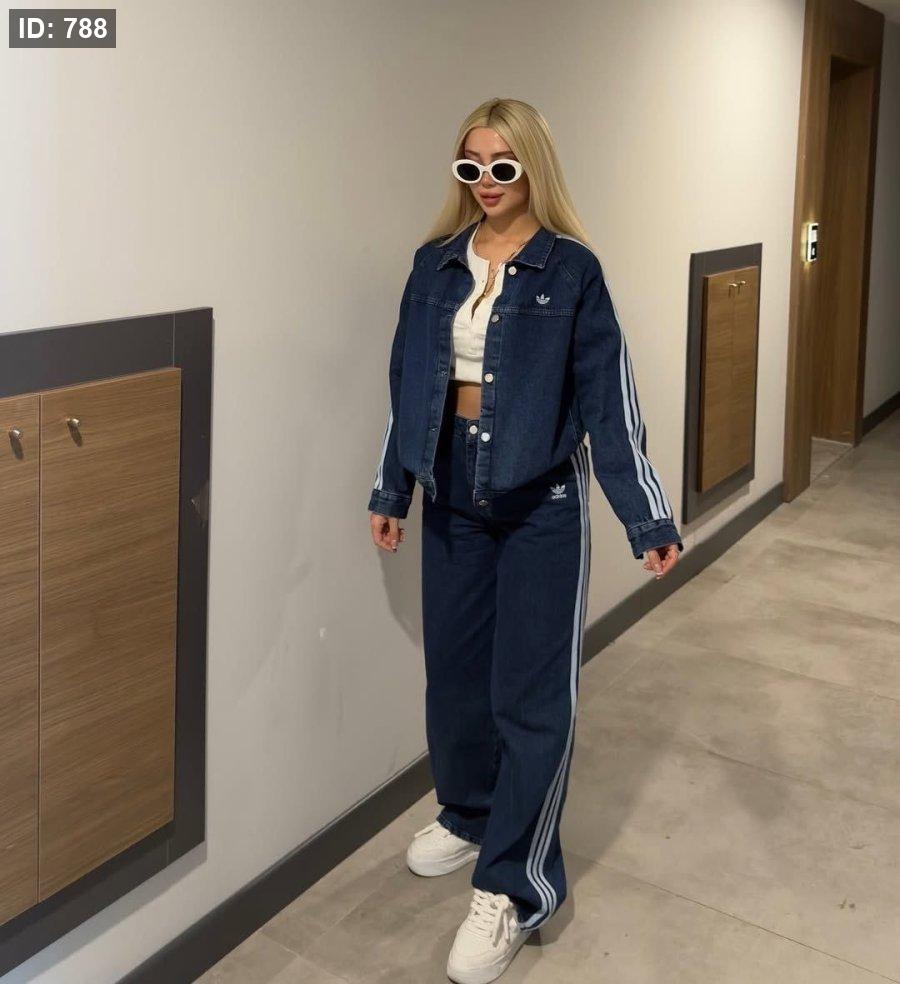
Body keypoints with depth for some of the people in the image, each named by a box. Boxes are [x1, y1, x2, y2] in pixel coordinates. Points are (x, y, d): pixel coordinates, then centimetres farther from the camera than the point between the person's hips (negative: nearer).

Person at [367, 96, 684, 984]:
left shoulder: (571, 269, -8)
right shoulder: (436, 263, 4)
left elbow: (607, 400, -9)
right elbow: (408, 386, 10)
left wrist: (647, 519, -13)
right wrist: (391, 490, 13)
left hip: (540, 500, -4)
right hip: (453, 492, 5)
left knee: (530, 691, 0)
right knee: (453, 668, 14)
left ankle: (513, 886, 11)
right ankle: (468, 816, 38)